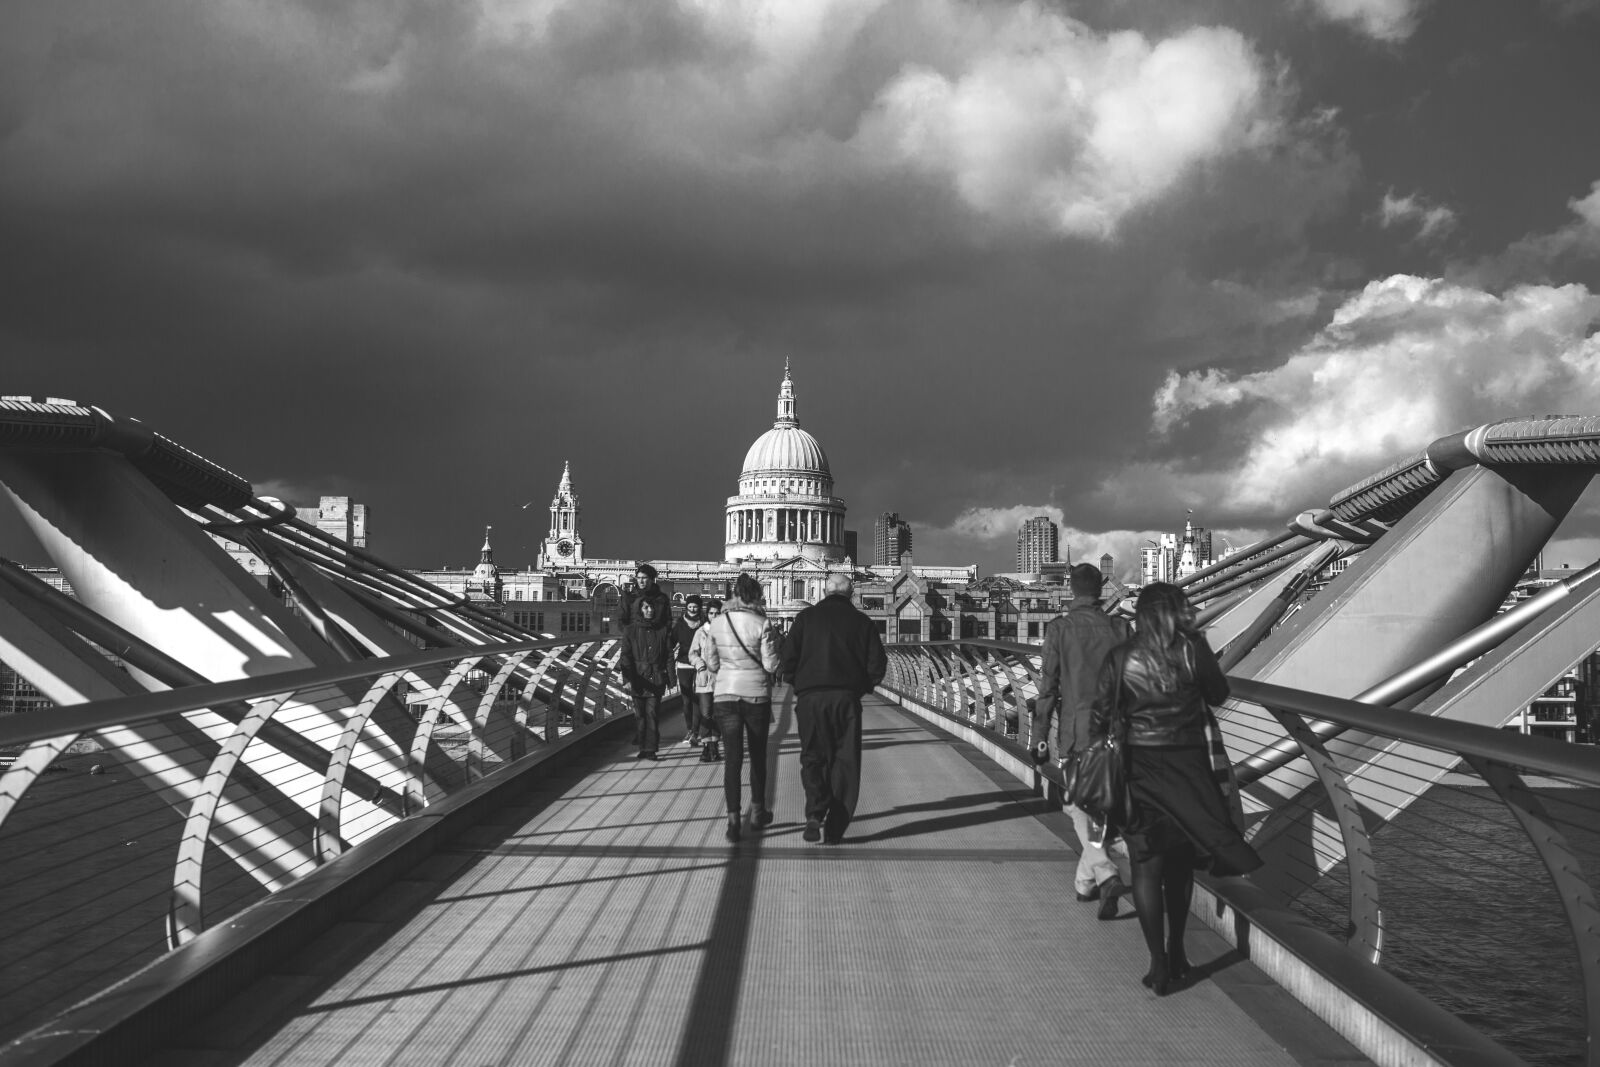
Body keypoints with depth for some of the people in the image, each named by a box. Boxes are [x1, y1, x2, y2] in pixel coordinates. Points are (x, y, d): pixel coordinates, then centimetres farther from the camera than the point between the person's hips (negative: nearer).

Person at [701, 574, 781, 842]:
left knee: (732, 758, 1)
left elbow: (711, 664, 5)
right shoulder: (761, 624, -11)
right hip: (756, 695, -2)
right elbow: (771, 665, -11)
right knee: (758, 755, 16)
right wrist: (775, 647, 8)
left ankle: (733, 819, -9)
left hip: (725, 695, 2)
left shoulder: (717, 624, 0)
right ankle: (757, 812, 28)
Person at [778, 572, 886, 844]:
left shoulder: (806, 617, 4)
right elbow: (877, 663, 2)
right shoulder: (861, 621, 6)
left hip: (810, 697, 0)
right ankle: (835, 829, 6)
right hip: (847, 698, 0)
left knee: (813, 758, 7)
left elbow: (788, 660, -2)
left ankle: (815, 813, -17)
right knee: (844, 761, 8)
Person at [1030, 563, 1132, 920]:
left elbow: (1048, 687, -8)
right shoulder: (1119, 629, -1)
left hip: (1076, 734, -3)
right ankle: (1085, 881, 24)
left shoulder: (1059, 629, -9)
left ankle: (1105, 875, -12)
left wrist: (1040, 738, -1)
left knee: (1080, 807, 6)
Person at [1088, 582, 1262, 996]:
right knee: (1180, 861, 18)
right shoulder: (1192, 650, -9)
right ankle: (1176, 952, 27)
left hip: (1141, 768, -1)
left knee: (1147, 865, 5)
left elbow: (1100, 716, -6)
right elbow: (1219, 694, 6)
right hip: (1189, 765, 1)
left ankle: (1159, 965, 4)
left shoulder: (1121, 658, -7)